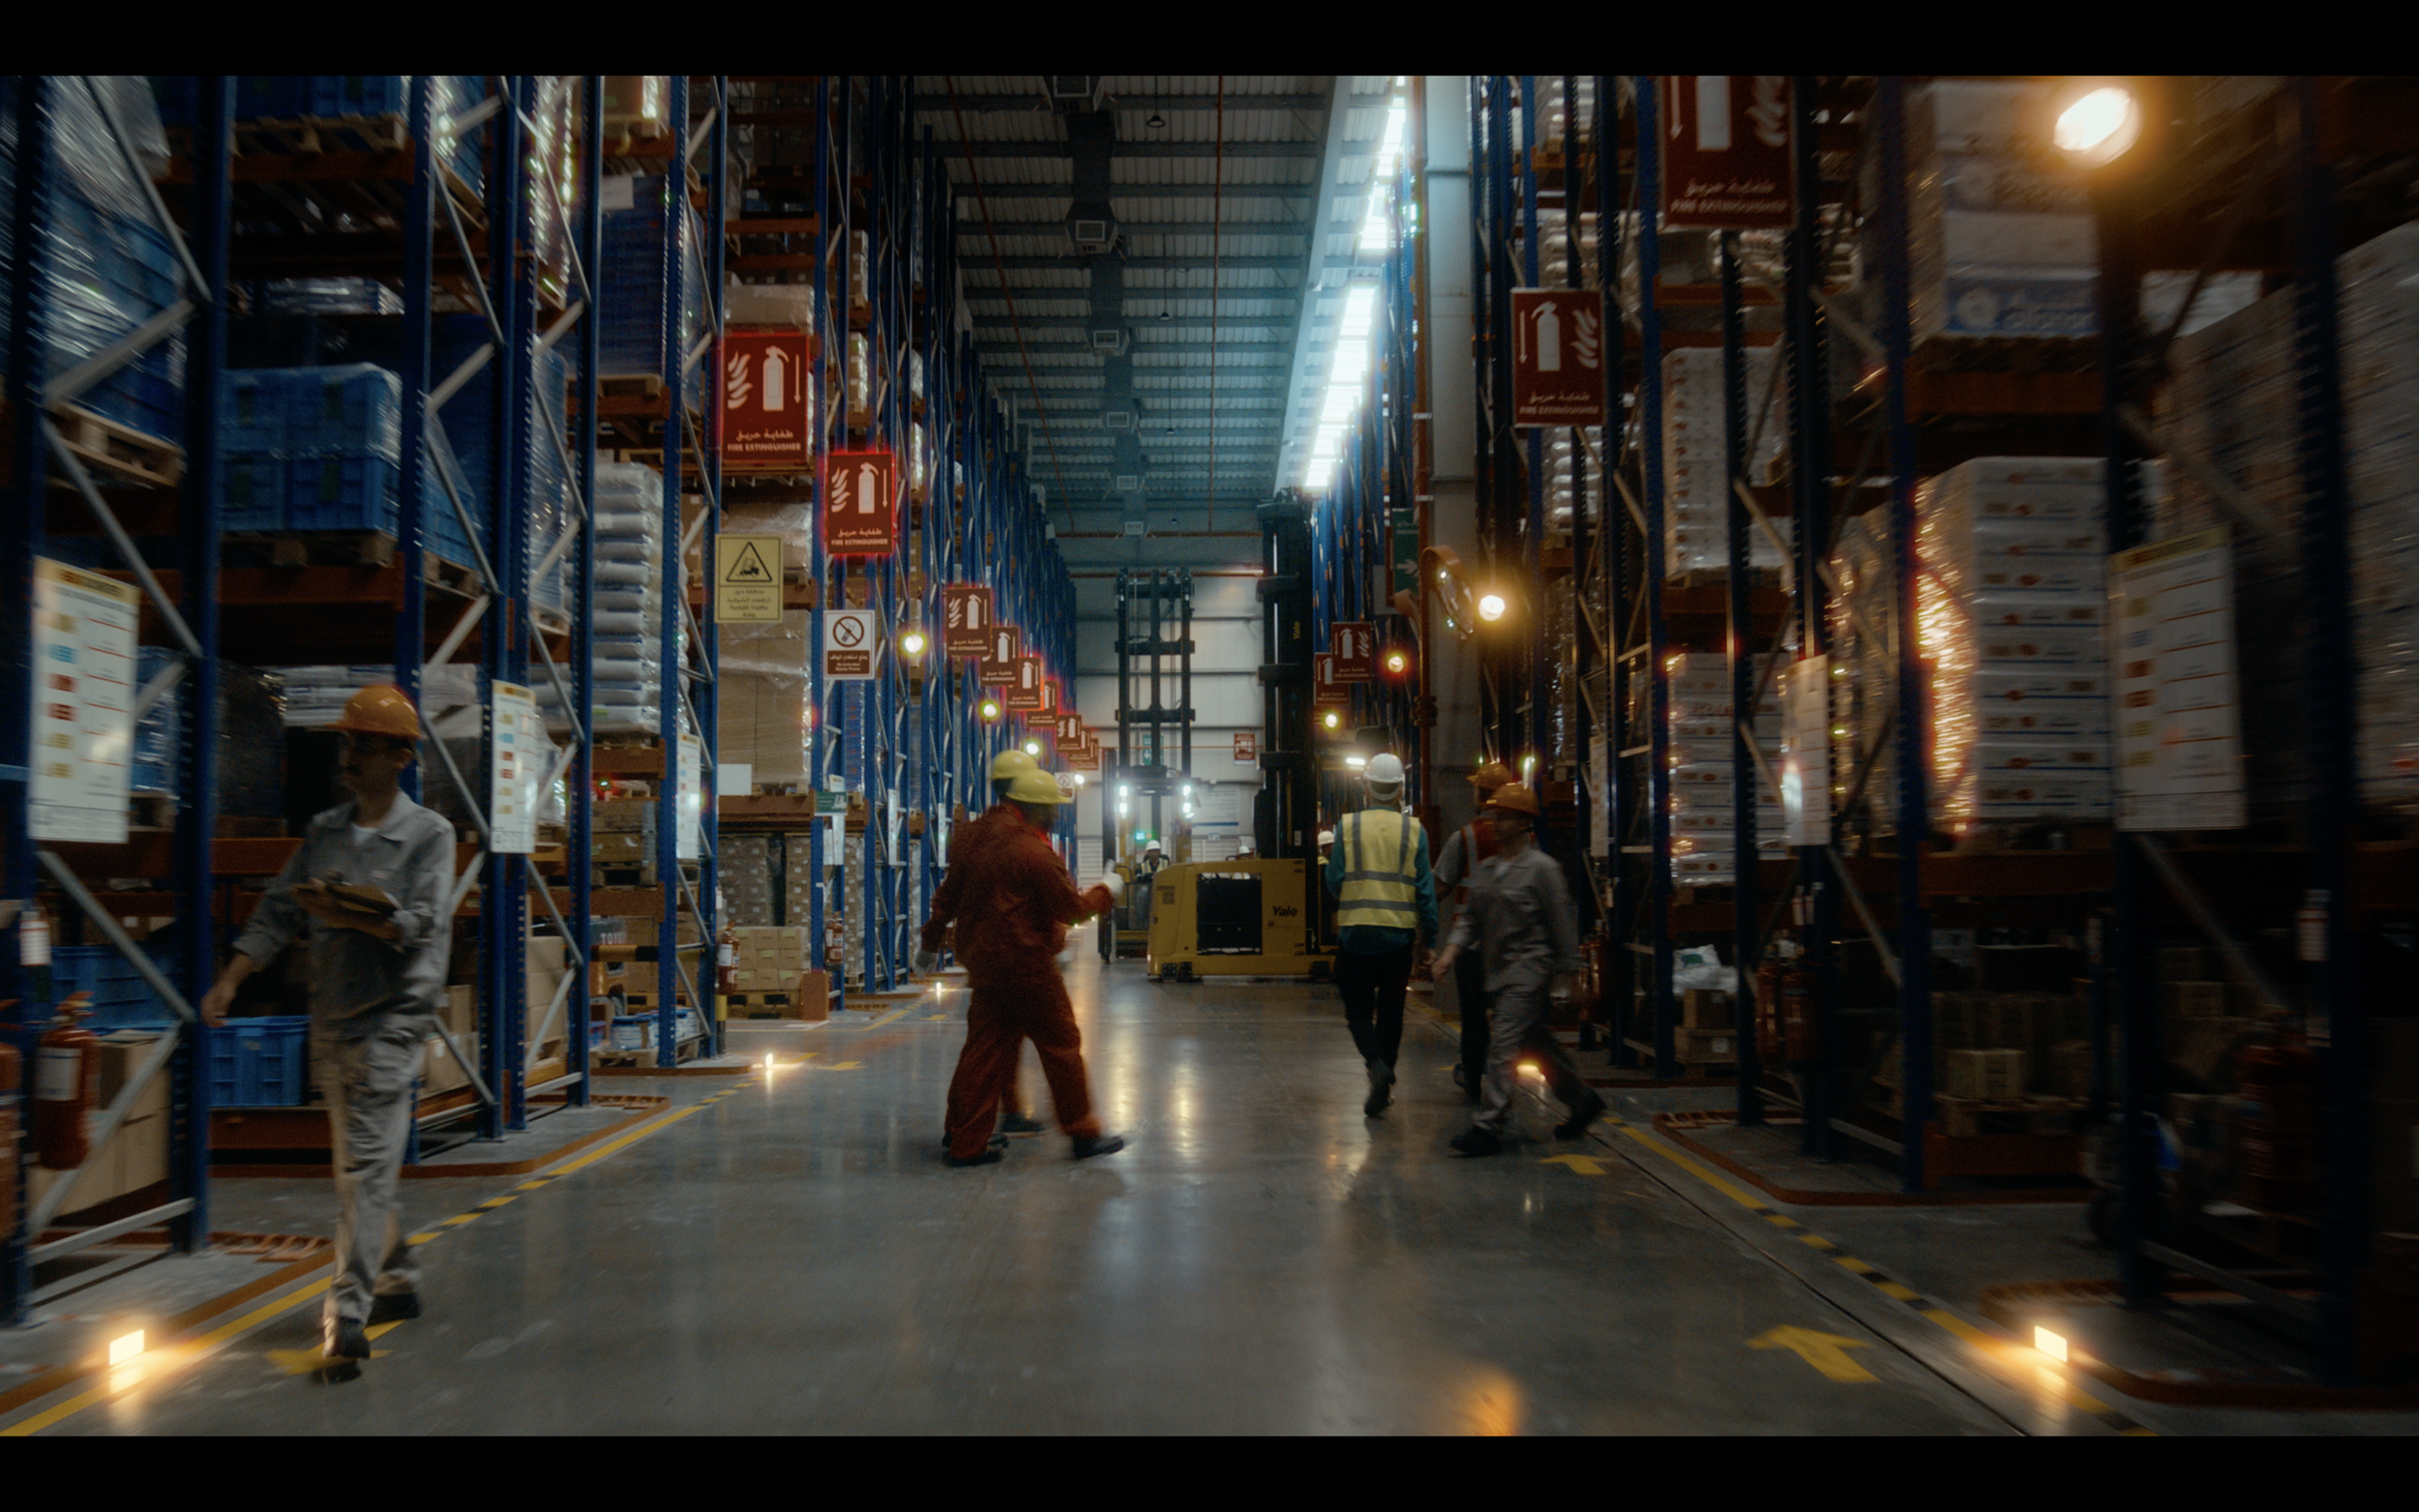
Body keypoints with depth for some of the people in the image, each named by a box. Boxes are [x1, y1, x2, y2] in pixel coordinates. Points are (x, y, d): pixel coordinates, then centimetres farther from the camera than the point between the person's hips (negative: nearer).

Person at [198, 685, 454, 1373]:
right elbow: (276, 911, 10)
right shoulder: (324, 831, 13)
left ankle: (349, 1316, -11)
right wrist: (230, 979, 0)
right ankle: (398, 1282, 31)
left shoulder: (428, 833, -4)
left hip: (392, 1016, -6)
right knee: (356, 1166, 16)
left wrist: (343, 915, -26)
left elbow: (420, 923, -15)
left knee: (366, 1166, -11)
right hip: (332, 1017, 7)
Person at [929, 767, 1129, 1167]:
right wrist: (1106, 891, 4)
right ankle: (1082, 1133, 11)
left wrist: (934, 933, 35)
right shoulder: (1035, 853, -15)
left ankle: (965, 1140, 12)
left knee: (983, 1049, 9)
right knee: (1061, 1046, 3)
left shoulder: (985, 845, 12)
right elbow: (1071, 908, -13)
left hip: (985, 964, 8)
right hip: (1027, 966, -8)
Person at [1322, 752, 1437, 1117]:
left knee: (1358, 1008, 8)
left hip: (1356, 933, -1)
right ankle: (1384, 1084, 16)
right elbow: (1425, 888, -1)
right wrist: (1428, 933, 7)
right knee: (1391, 1009, 13)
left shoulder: (1347, 826, -4)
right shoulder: (1413, 830, -1)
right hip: (1399, 934, 1)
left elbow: (1334, 881, -3)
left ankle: (1377, 1064, -16)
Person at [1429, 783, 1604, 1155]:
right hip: (1498, 970, 7)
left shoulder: (1542, 868, -9)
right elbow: (1472, 917, 14)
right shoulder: (1487, 868, 11)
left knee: (1503, 1047, -12)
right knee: (1538, 1044, 17)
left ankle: (1489, 1127, -9)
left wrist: (1568, 972, -7)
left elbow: (1562, 922, -8)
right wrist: (1451, 952, 0)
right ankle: (1583, 1101, 34)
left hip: (1529, 969, -7)